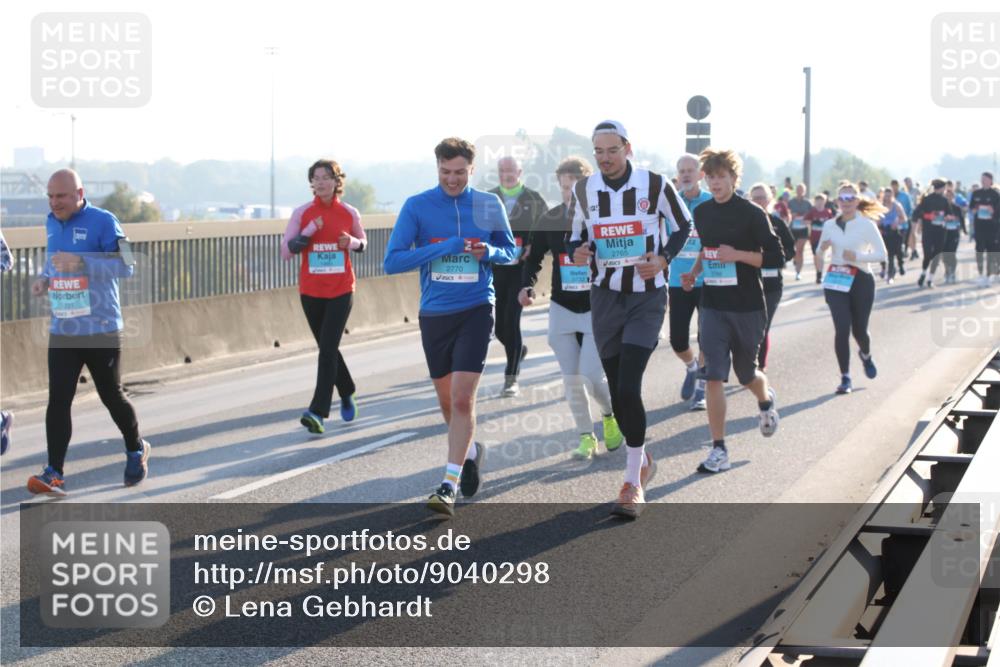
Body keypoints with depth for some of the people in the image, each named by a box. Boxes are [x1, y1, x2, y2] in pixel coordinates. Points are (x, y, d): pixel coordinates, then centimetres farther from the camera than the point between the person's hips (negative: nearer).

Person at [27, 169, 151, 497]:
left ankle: (136, 449, 33)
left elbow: (126, 266, -19)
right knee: (58, 400, -6)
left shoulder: (103, 221, -11)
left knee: (111, 396, 8)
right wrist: (45, 279, 4)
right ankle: (54, 473, -8)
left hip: (102, 330, -5)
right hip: (62, 331, 5)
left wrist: (81, 262, -30)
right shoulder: (52, 223, 10)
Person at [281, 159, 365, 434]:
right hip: (311, 291, 2)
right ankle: (347, 395, 36)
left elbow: (363, 241, 16)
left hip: (341, 290, -2)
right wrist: (308, 232, -16)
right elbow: (286, 252, -3)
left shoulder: (350, 213, 0)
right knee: (327, 349, 12)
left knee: (327, 349, -13)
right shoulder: (302, 213, -1)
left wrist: (352, 242, -7)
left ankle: (318, 411, -16)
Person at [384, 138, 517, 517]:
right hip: (434, 314, 2)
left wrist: (489, 252, -11)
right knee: (447, 401, 14)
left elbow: (509, 251, 13)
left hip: (476, 311, -2)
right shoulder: (417, 207, -3)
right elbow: (392, 262, -9)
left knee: (462, 398, -13)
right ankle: (470, 451, 41)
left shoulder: (489, 205, 1)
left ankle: (449, 485, -9)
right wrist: (442, 248, -19)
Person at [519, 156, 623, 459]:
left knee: (592, 376, -12)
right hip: (561, 309, 4)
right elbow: (534, 257, 10)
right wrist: (527, 286, -8)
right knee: (572, 380, 6)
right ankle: (586, 437, 20)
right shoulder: (549, 220, 1)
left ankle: (611, 414, 19)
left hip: (598, 310, -3)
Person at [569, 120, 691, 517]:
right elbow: (576, 234, 16)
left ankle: (633, 482, -7)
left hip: (647, 297, -4)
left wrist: (664, 259, -11)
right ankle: (643, 462, 31)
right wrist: (578, 251, -8)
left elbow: (683, 225, 7)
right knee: (617, 392, 7)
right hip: (605, 297, 4)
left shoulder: (655, 185, -7)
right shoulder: (583, 191, 3)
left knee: (628, 388, -16)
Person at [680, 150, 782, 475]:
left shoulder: (751, 213, -9)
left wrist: (737, 255, -20)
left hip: (748, 307, -3)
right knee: (714, 377, -8)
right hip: (713, 306, 3)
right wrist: (695, 272, 8)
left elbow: (776, 258, -10)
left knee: (745, 373, 13)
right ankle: (719, 450, -5)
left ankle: (766, 400, 50)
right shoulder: (702, 213, 7)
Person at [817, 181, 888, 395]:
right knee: (842, 329, -9)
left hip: (860, 280, -2)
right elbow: (820, 254, 16)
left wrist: (857, 256, -19)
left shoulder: (867, 224, -5)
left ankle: (866, 355, 44)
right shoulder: (829, 225, 5)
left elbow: (882, 253, -6)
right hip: (836, 281, 2)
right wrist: (823, 248, -6)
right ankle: (845, 378, 0)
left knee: (859, 329, 7)